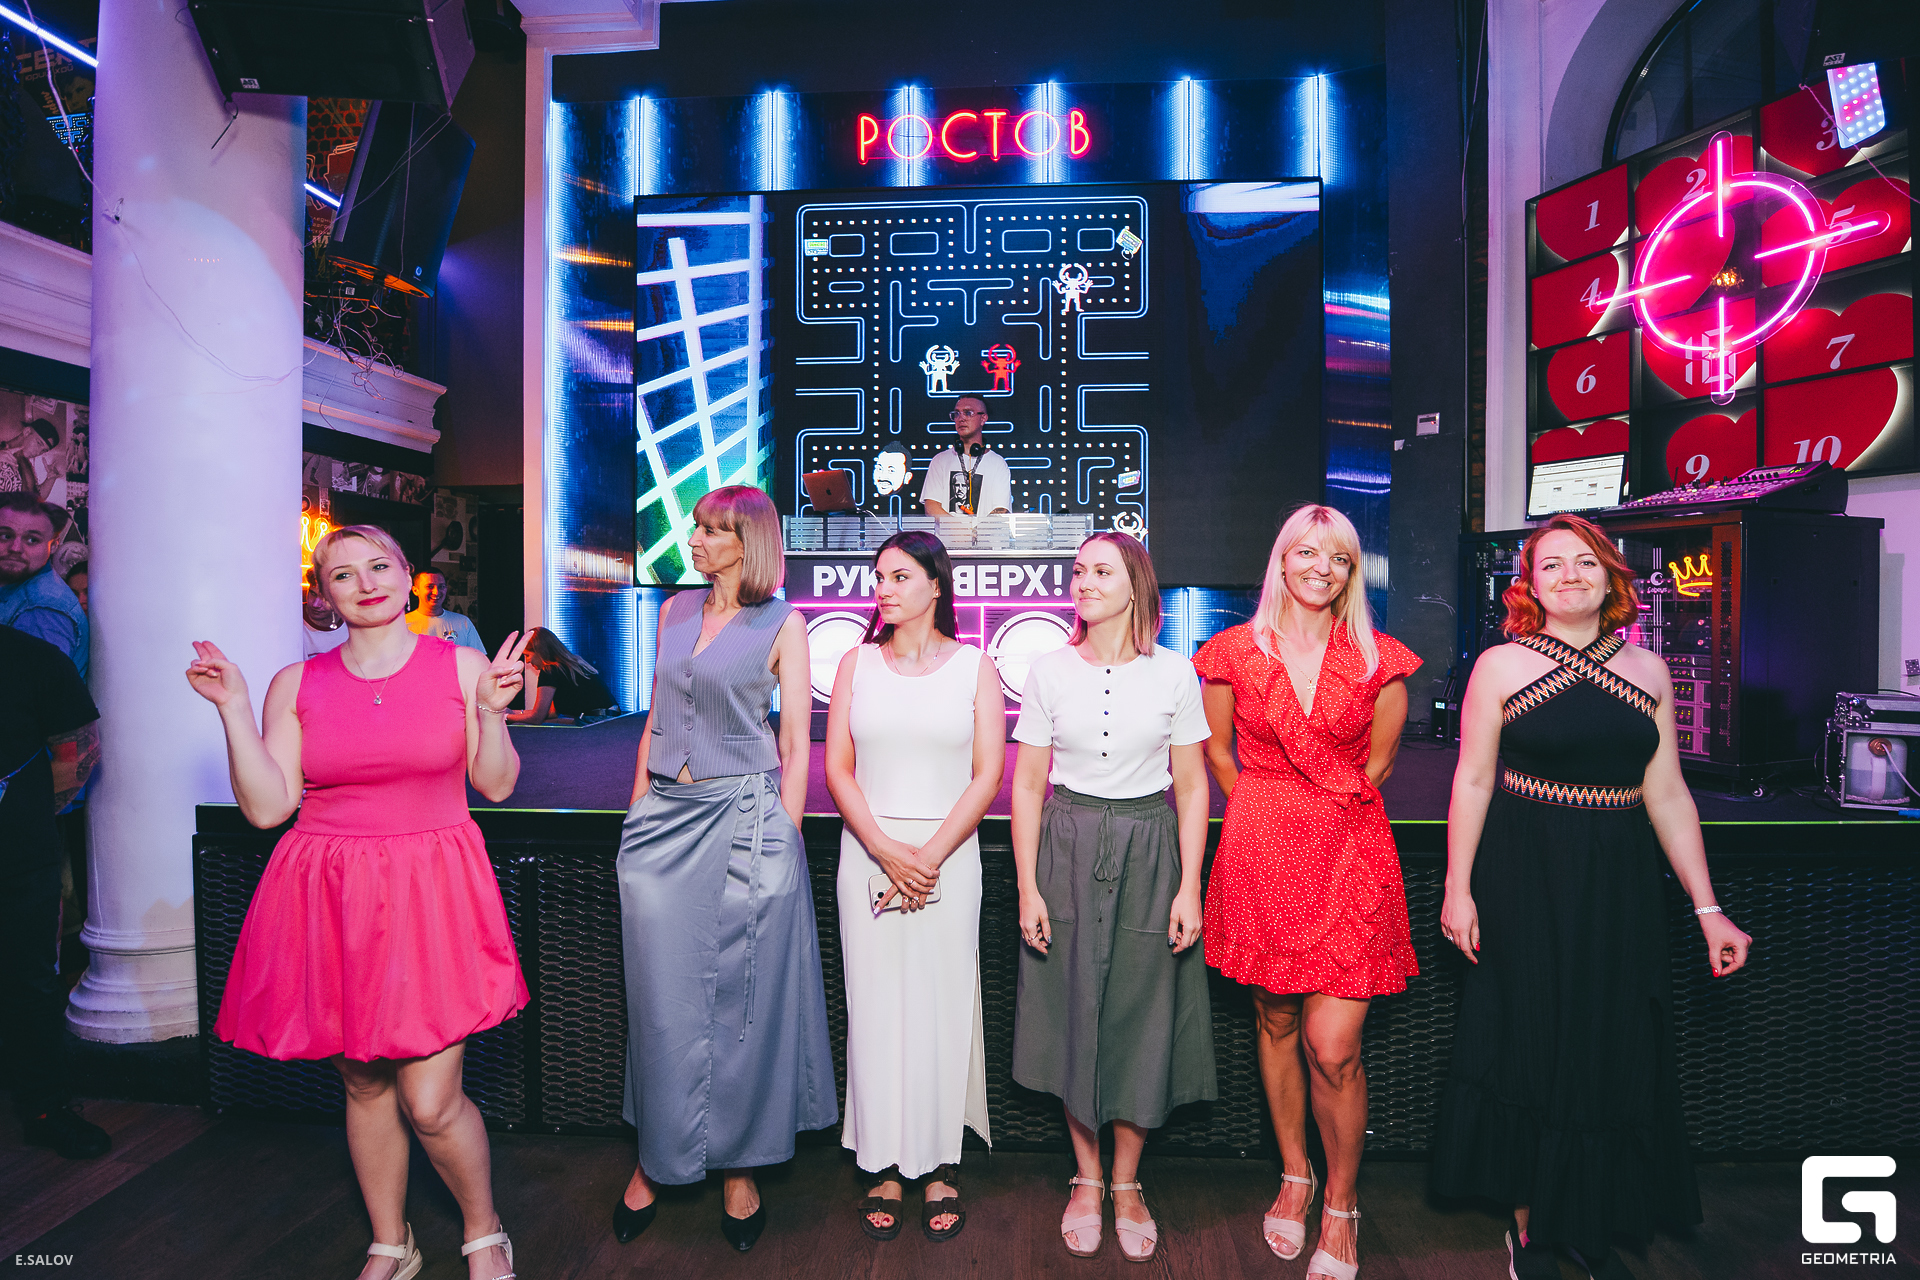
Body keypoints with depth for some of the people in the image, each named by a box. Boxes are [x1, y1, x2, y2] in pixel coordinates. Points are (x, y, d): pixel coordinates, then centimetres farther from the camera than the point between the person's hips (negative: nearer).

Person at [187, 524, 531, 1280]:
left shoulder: (462, 666, 0)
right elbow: (266, 807, 0)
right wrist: (233, 709, -4)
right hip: (330, 904, 3)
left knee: (430, 1104, -3)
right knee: (364, 1087, 15)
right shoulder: (297, 684, 5)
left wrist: (492, 711, -15)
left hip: (432, 898, -2)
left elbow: (497, 786, 0)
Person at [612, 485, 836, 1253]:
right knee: (663, 994, 10)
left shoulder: (781, 625, -2)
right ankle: (657, 1156, 28)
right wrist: (638, 807, 12)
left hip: (742, 814, -4)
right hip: (663, 815, 4)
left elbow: (795, 744, -2)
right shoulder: (676, 611, 12)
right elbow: (657, 718, 16)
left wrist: (784, 836, -7)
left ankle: (740, 1167, 23)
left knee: (742, 994, 5)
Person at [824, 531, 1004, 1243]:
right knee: (875, 1005, 6)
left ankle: (940, 1166, 22)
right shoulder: (858, 663, 6)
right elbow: (838, 768, 2)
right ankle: (885, 1166, 22)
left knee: (942, 1004, 5)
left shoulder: (974, 667, 2)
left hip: (948, 852, -1)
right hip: (867, 852, 1)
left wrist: (928, 856, -12)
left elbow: (986, 775, -3)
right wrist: (886, 851, -10)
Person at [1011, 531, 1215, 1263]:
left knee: (1140, 1017, 9)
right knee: (1073, 1012, 10)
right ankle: (1086, 1177, 31)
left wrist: (1189, 886, -5)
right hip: (1068, 850, 1)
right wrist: (1027, 887, -4)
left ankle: (1127, 1183, 30)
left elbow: (1191, 785, 0)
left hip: (1148, 852, 0)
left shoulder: (1174, 674, -3)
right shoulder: (1049, 672, -2)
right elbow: (1027, 785, 0)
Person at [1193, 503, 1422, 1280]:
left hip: (1349, 852, -1)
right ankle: (1294, 1176, 34)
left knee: (1333, 1045, -3)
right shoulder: (1236, 651, 2)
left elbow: (1377, 761, 11)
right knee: (1275, 1022, 13)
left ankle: (1340, 1207, 19)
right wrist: (1274, 815, 12)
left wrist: (1329, 812, 11)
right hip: (1261, 851, 1)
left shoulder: (1377, 660, 2)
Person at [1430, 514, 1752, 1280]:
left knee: (1615, 1054, 11)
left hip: (1621, 887, 4)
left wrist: (1706, 907, 5)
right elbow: (1472, 782, -5)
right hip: (1524, 883, -3)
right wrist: (1458, 890, -7)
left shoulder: (1648, 671, 6)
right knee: (1530, 1047, 5)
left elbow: (1667, 794, 7)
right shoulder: (1500, 666, -4)